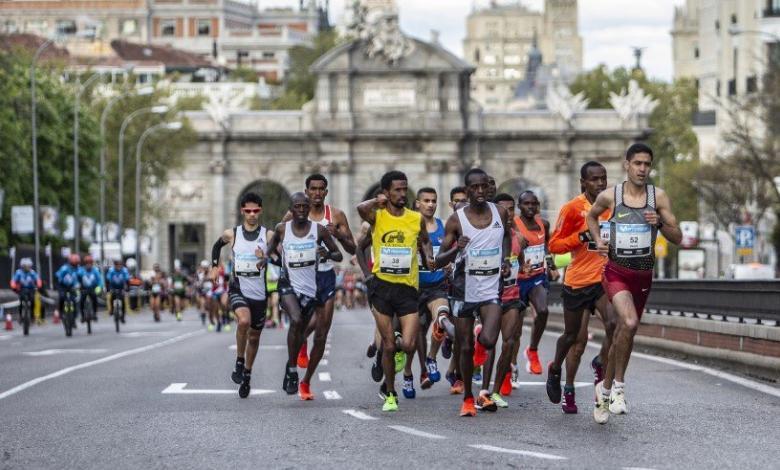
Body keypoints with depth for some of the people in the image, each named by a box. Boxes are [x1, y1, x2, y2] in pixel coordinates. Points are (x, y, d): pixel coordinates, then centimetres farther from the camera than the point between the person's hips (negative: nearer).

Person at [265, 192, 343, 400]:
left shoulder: (319, 230, -2)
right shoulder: (282, 229, 0)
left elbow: (339, 255, 4)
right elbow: (271, 249, 20)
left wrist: (328, 254, -18)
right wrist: (275, 258, 0)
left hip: (310, 288, 2)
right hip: (289, 285, -2)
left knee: (320, 337, 6)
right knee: (296, 320, -30)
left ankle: (306, 382, 22)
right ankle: (291, 368, -15)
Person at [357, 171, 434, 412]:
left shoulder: (417, 219, 3)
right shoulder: (377, 216, -3)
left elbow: (425, 241, 20)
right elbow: (361, 208, -27)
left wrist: (428, 257, 4)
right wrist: (378, 201, -15)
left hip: (408, 287, 1)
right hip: (382, 286, -1)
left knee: (409, 345, -11)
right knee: (388, 346, 4)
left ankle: (397, 346, 27)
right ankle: (390, 395, 21)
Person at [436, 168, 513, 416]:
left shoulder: (500, 213, 1)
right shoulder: (456, 220, -6)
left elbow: (507, 235, 24)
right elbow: (439, 261, -4)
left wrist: (506, 259, 6)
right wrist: (456, 249, -24)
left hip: (491, 290, 0)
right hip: (464, 290, 0)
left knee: (489, 340, -20)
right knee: (466, 348, 5)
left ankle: (481, 338, 18)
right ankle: (468, 398, 23)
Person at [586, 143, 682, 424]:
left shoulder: (658, 197, -1)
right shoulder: (609, 196, -4)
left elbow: (677, 238, -1)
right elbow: (592, 216, 18)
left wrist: (660, 223, -20)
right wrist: (598, 240, 1)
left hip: (643, 275, 3)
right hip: (616, 272, -3)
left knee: (622, 335, 13)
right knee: (629, 323, -28)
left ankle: (605, 389, 33)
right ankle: (618, 385, -12)